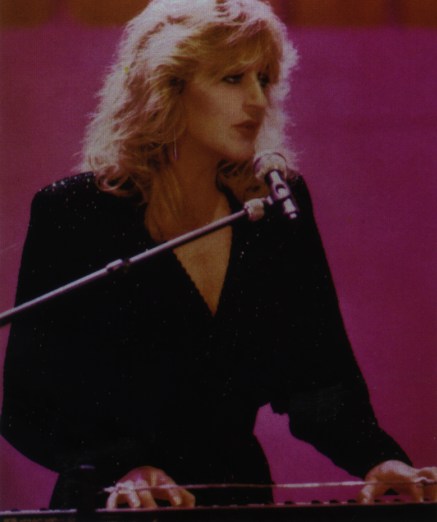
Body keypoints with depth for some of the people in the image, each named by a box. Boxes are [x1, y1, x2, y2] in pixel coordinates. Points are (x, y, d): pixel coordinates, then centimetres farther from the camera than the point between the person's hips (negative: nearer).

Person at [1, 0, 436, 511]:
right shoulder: (72, 214, -3)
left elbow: (317, 378, 8)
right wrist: (122, 469, -20)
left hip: (240, 503, 3)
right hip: (114, 510, -3)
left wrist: (377, 459, -10)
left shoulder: (278, 206, 7)